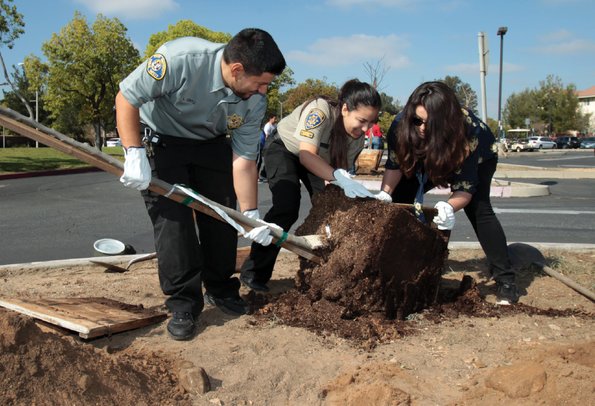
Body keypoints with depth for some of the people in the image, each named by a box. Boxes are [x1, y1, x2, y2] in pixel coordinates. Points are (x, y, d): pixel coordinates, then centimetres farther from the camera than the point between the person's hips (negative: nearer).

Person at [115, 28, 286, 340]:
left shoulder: (255, 101, -19)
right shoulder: (180, 59, -35)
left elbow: (243, 161, -13)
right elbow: (126, 98, -24)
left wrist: (251, 215, -15)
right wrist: (134, 156, -30)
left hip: (211, 143, 5)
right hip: (161, 139, -4)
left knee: (222, 219, 3)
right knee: (173, 220, -12)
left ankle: (221, 291, 22)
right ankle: (183, 305, 0)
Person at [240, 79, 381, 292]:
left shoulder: (358, 138, -19)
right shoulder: (320, 110, -38)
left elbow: (341, 170, -18)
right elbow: (306, 155, -45)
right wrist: (340, 178, -57)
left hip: (317, 159, 6)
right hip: (284, 148, -6)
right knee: (287, 206, -23)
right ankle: (253, 273, -12)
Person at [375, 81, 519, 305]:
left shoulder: (469, 131, -41)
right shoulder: (401, 124, -33)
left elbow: (465, 188, -38)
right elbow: (395, 165, -22)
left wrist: (450, 207, -59)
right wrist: (385, 193, -41)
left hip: (478, 158, -4)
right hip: (432, 159, 4)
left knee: (478, 206, -27)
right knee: (398, 197, -11)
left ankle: (505, 280, -21)